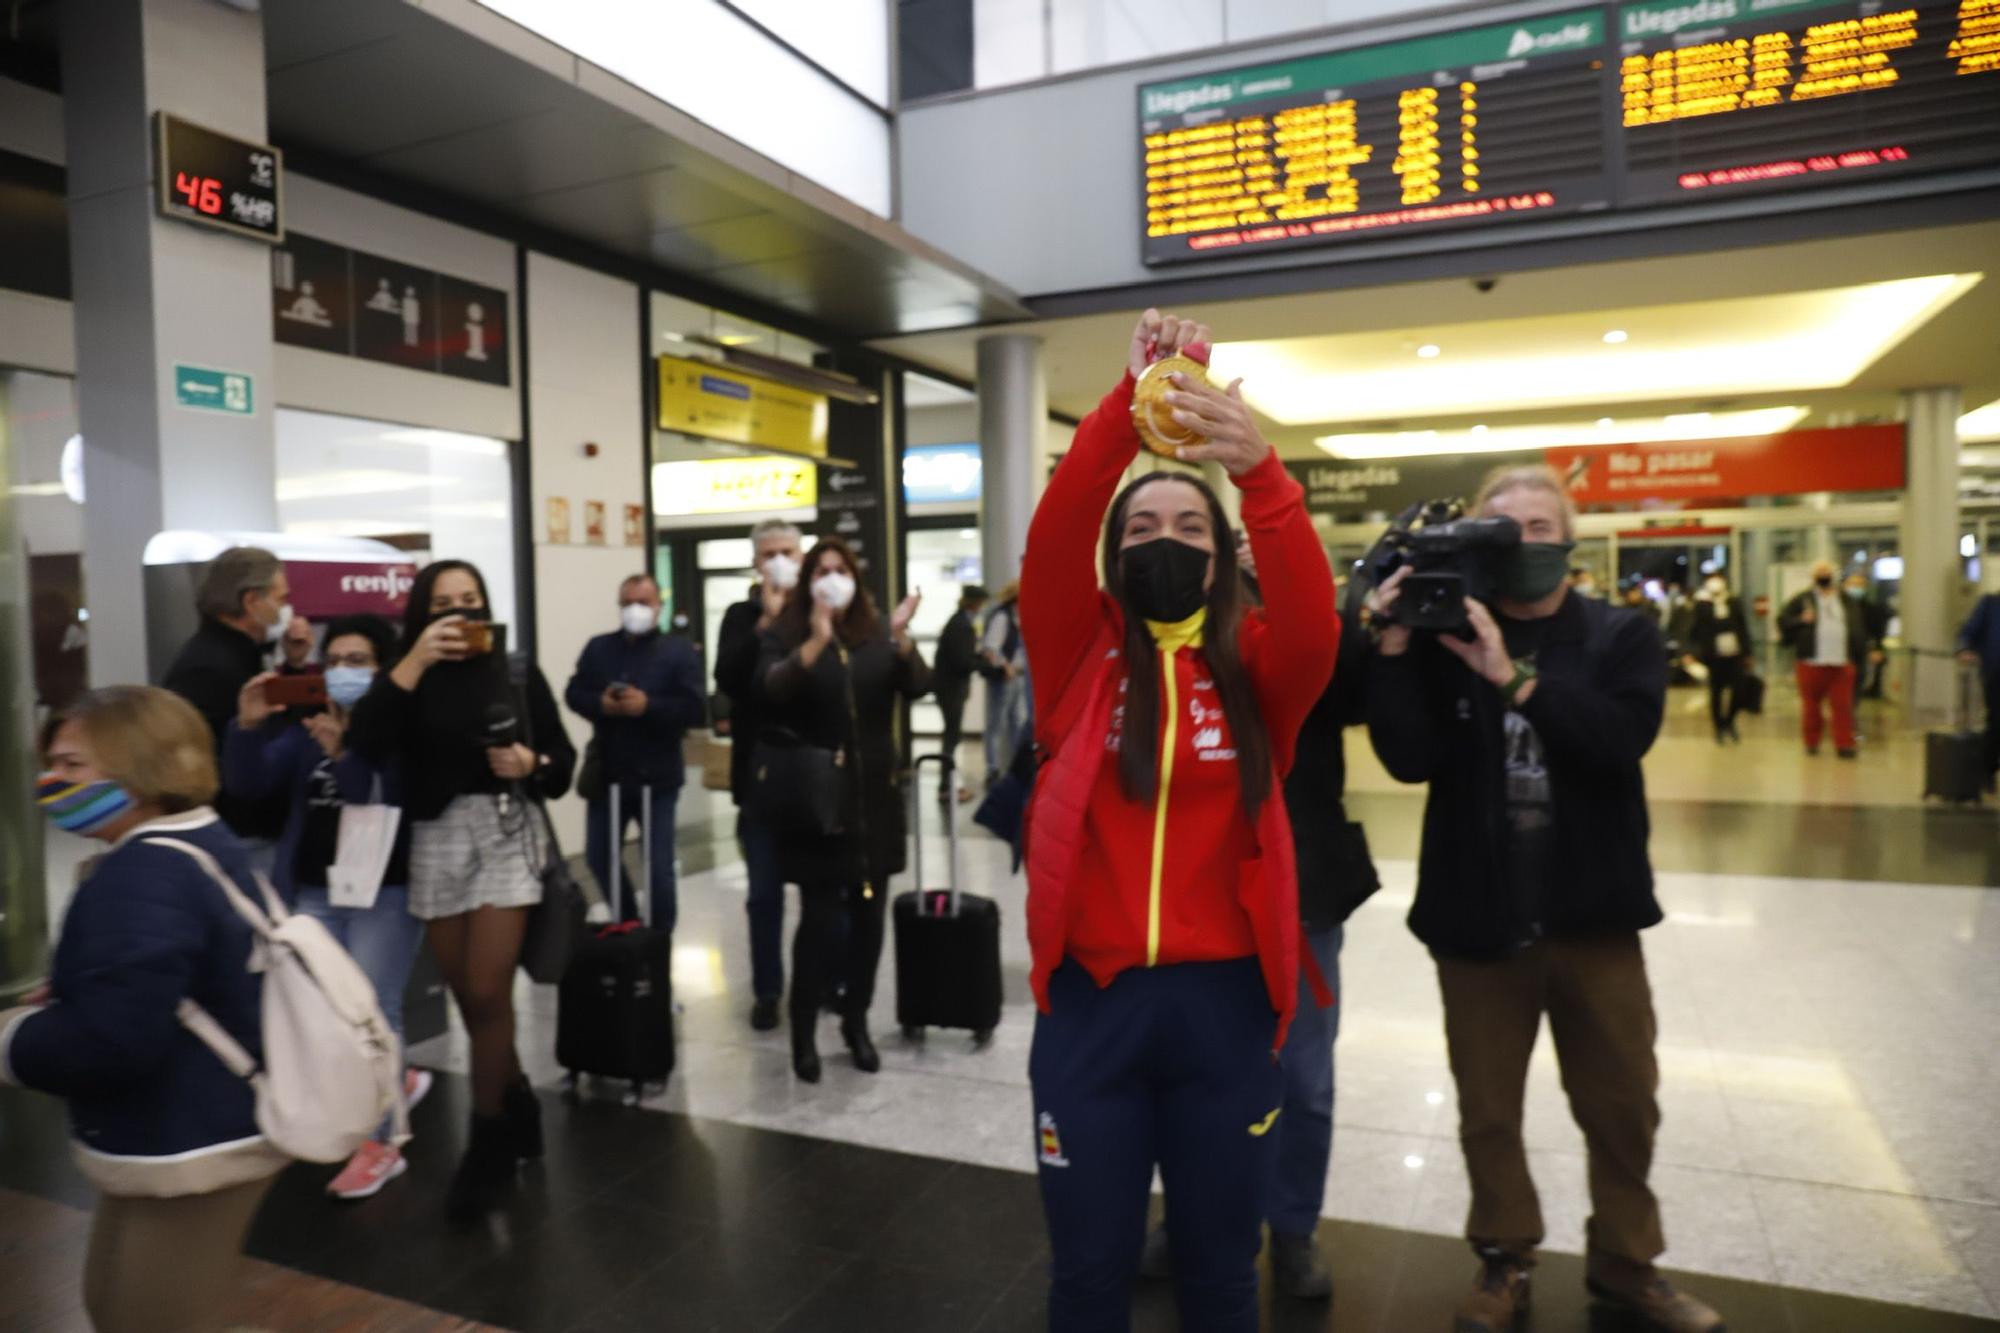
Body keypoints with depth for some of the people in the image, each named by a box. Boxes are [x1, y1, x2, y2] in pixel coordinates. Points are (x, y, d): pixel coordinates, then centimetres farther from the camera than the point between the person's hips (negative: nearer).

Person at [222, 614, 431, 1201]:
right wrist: (248, 727, -17)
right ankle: (395, 1082, 33)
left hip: (386, 891, -6)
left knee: (372, 1009, -4)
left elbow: (389, 801, -20)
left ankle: (380, 1143, 8)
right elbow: (248, 785, -2)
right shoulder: (306, 727, 9)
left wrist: (342, 754, -30)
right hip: (314, 892, 6)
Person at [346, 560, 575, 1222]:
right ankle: (517, 1104, 33)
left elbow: (563, 762, 6)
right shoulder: (409, 679, 5)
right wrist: (414, 662, -18)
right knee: (470, 997, 10)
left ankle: (488, 1142, 12)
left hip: (508, 833, -2)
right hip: (436, 840, 2)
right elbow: (366, 744, -15)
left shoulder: (519, 675, 3)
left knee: (487, 993, -6)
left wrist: (532, 763, -15)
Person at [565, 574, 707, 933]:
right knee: (599, 859, 14)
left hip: (656, 776, -4)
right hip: (608, 773, 4)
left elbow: (696, 709, -12)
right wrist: (601, 704, -16)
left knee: (659, 866, 3)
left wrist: (648, 705, -24)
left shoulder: (679, 649, -4)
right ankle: (625, 929, 34)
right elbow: (574, 694, 4)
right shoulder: (598, 647, 7)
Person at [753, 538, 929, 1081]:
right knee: (820, 917, -5)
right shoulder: (785, 636, -1)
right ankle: (804, 1030, 11)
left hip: (874, 797, 3)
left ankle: (857, 1022, 25)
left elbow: (917, 687, -7)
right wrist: (817, 641, -31)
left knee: (868, 915, 9)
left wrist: (901, 637, -24)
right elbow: (770, 691, -20)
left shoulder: (877, 636, 7)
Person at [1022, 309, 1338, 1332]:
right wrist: (1129, 399, -26)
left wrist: (1262, 473, -33)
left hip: (1221, 999, 1)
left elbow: (1314, 625, -20)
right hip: (1091, 996, 0)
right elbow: (1051, 539, -16)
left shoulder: (1255, 666, 1)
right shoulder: (1082, 654, 0)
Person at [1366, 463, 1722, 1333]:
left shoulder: (1622, 635, -1)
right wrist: (1393, 649, -22)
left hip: (1593, 915, 1)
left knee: (1623, 1103, 16)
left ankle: (1625, 1262, 38)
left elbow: (1623, 735, -20)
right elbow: (1409, 759, -13)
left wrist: (1514, 675, -28)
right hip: (1477, 917, 0)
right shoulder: (1442, 638, -2)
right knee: (1487, 1109, 13)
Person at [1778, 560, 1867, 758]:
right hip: (1811, 663, -2)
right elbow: (1783, 621, 2)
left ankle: (1845, 743, 0)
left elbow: (1859, 629, 17)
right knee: (1811, 705, 5)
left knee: (1843, 705, -4)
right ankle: (1812, 742, 18)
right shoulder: (1802, 600, 5)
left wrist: (1861, 654, 11)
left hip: (1842, 663, 2)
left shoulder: (1847, 601, 14)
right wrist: (1801, 621, -15)